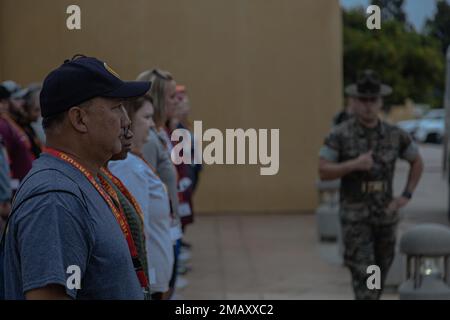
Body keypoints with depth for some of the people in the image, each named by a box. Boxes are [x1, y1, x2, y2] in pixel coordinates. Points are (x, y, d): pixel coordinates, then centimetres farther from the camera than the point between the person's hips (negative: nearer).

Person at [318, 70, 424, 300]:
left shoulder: (394, 135, -2)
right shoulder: (339, 135, -11)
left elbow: (417, 162, 14)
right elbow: (323, 172, -14)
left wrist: (406, 196, 2)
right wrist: (354, 164, -29)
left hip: (385, 215, 4)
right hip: (354, 216, -4)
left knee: (379, 272, 17)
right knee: (363, 275, -13)